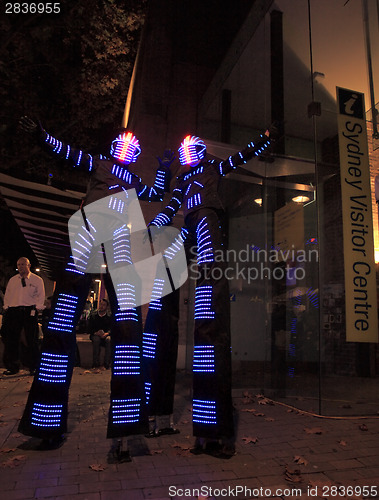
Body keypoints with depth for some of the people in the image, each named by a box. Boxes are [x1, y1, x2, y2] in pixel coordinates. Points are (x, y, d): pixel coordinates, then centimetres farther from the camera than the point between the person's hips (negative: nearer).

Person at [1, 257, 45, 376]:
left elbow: (41, 296, 3)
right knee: (11, 339, 2)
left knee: (31, 339, -2)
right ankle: (12, 367, 13)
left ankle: (33, 367, 8)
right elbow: (7, 295, 18)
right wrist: (6, 308, 7)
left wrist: (36, 309, -7)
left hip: (30, 311, -3)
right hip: (13, 311, 3)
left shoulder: (37, 280, 6)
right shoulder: (12, 280, 16)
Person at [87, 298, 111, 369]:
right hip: (95, 335, 1)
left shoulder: (109, 316, 4)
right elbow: (88, 329, 2)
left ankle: (107, 363, -28)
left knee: (109, 339, -34)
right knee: (96, 339, -35)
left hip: (106, 335, 0)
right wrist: (96, 333, -18)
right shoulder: (93, 315, 7)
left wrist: (106, 333, -26)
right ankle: (95, 363, -28)